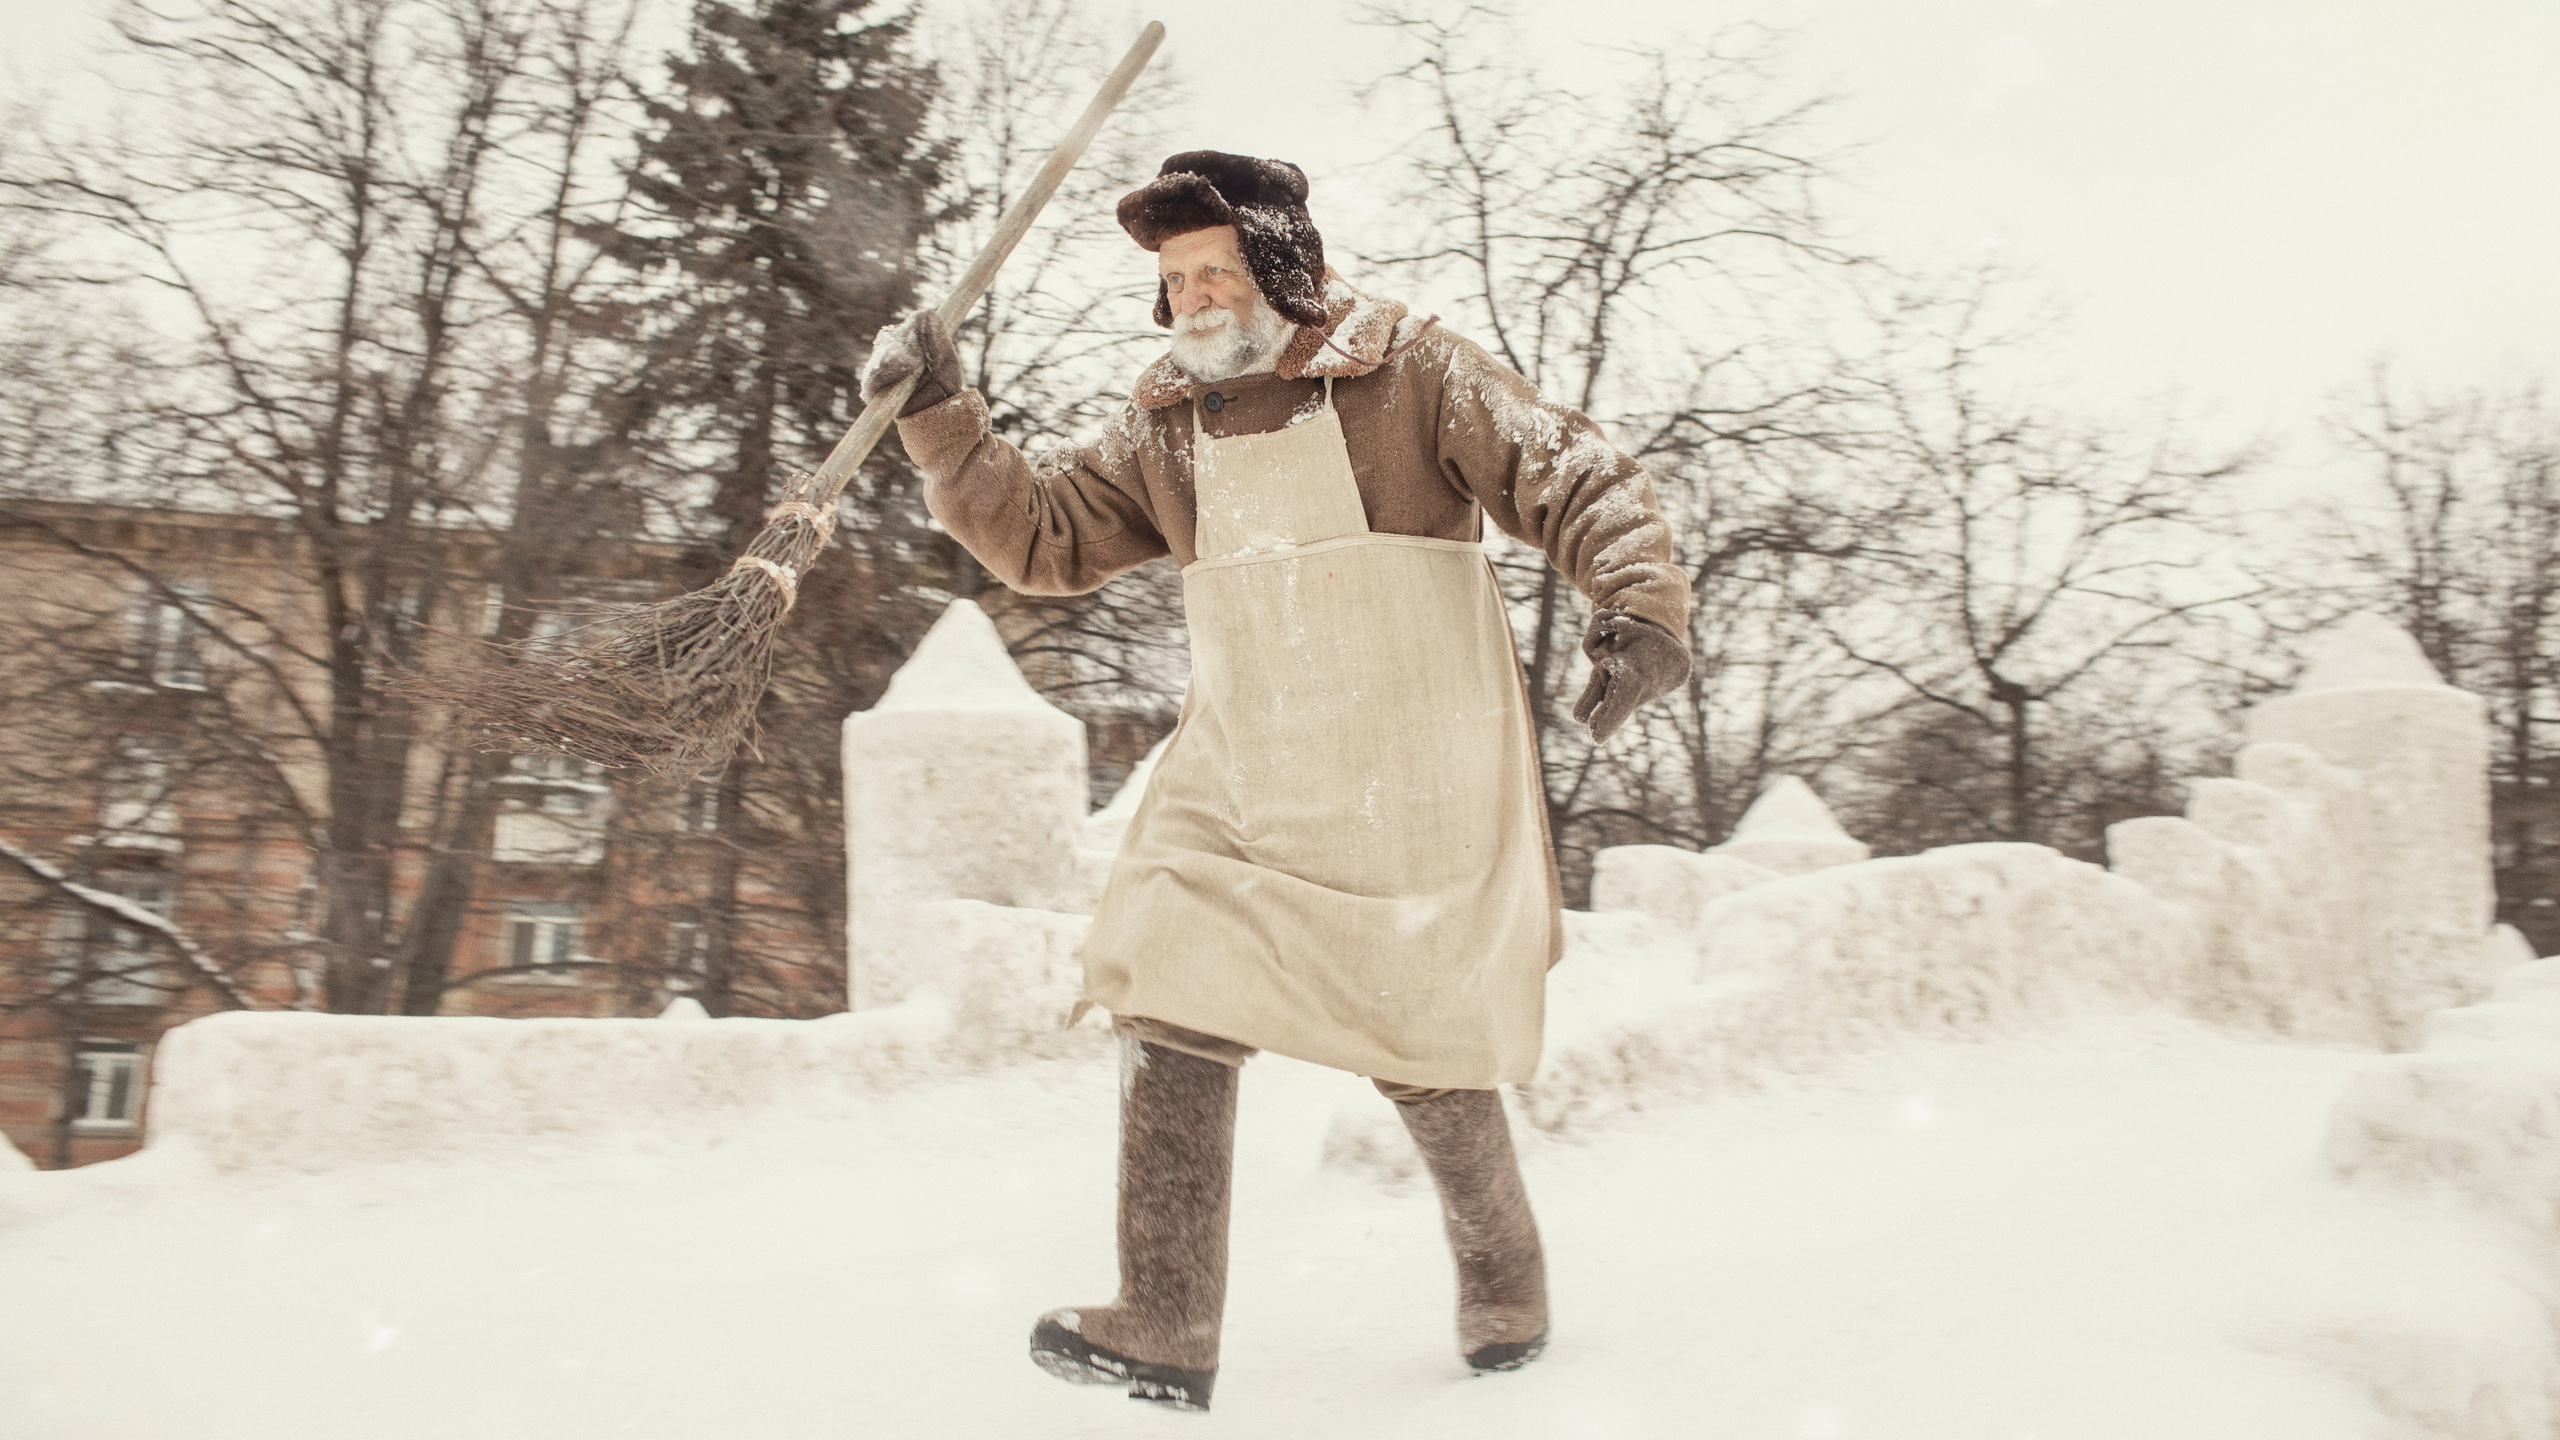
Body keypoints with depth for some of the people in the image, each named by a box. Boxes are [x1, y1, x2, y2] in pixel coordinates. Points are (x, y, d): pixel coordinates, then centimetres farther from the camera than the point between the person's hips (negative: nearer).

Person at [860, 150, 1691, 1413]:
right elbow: (1043, 538, 12)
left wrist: (1639, 601, -23)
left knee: (1426, 1042, 5)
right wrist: (940, 420, 2)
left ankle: (1505, 1286, 30)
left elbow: (1577, 480, -7)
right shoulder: (1163, 428, 9)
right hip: (1242, 777, 4)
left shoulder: (1413, 371, -5)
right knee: (1170, 1001, -10)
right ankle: (1166, 1329, 0)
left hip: (1421, 776, -4)